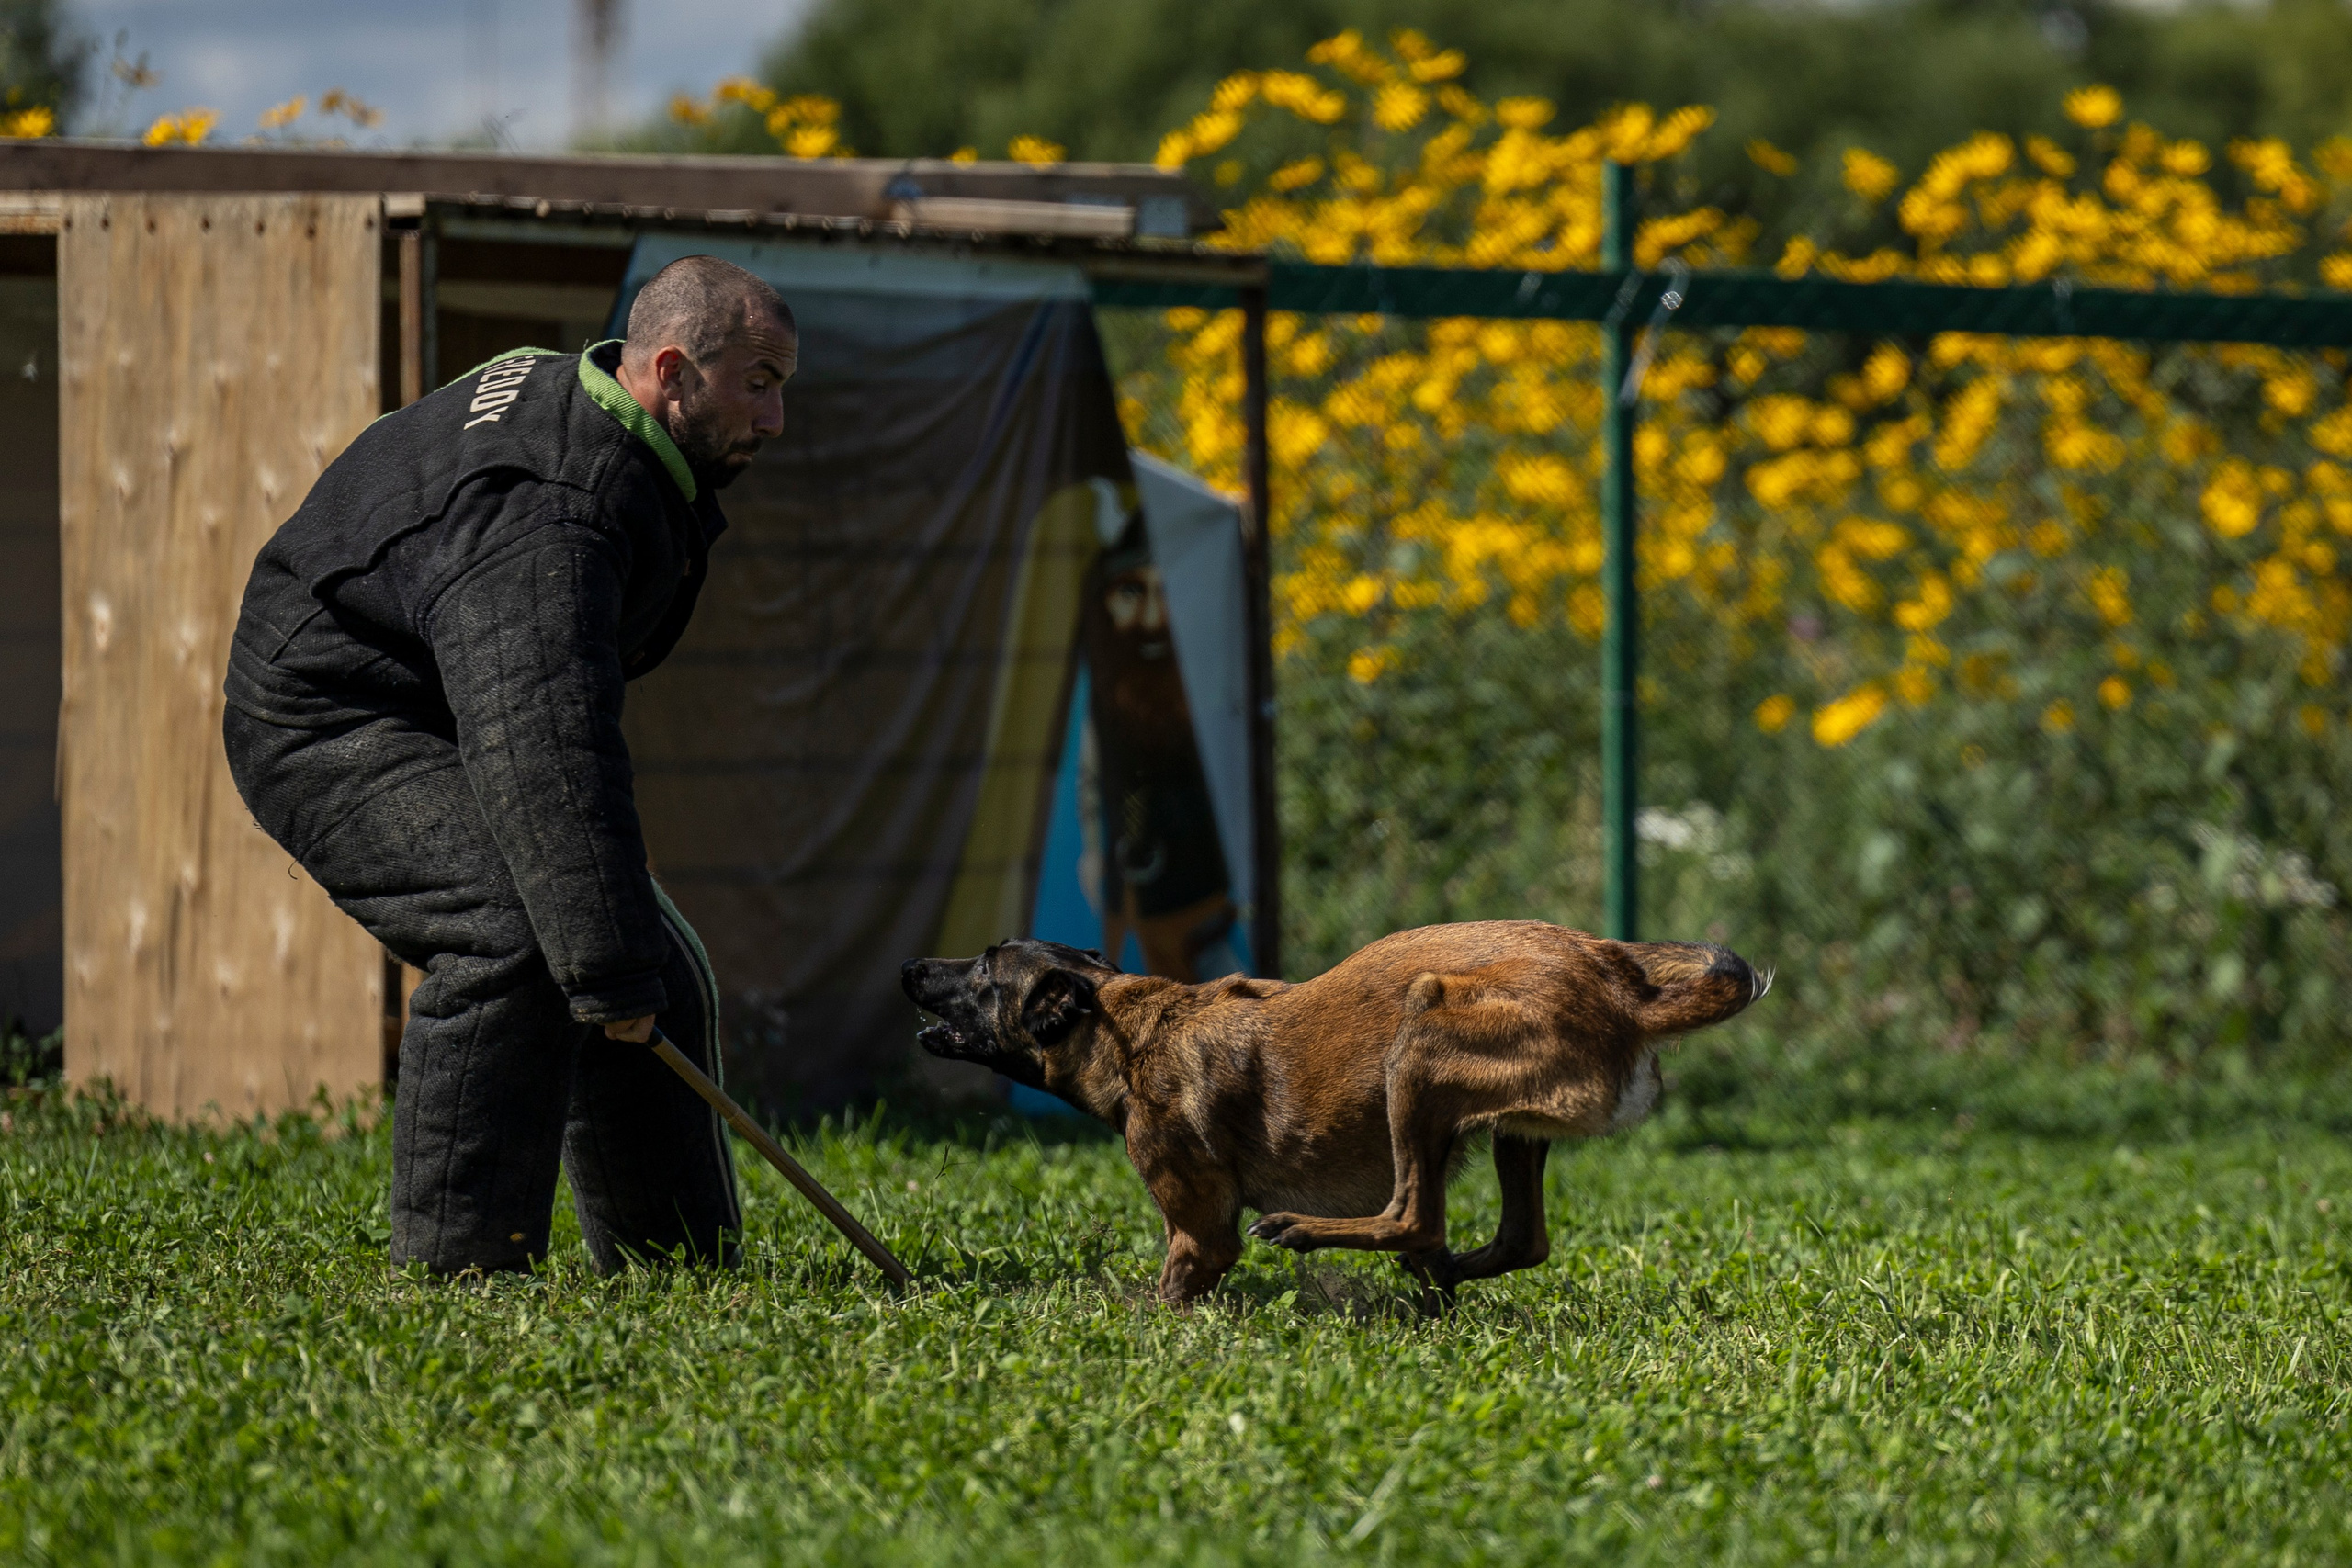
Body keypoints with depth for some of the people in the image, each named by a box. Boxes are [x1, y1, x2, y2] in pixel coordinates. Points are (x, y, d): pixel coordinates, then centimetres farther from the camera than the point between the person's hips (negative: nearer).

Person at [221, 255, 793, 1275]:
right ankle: (454, 1266, -25)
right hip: (330, 724, -11)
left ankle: (687, 1269, 20)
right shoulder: (549, 515, -33)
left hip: (455, 721, 11)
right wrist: (604, 967, -42)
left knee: (656, 975, 8)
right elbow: (546, 753, -40)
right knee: (513, 936, -31)